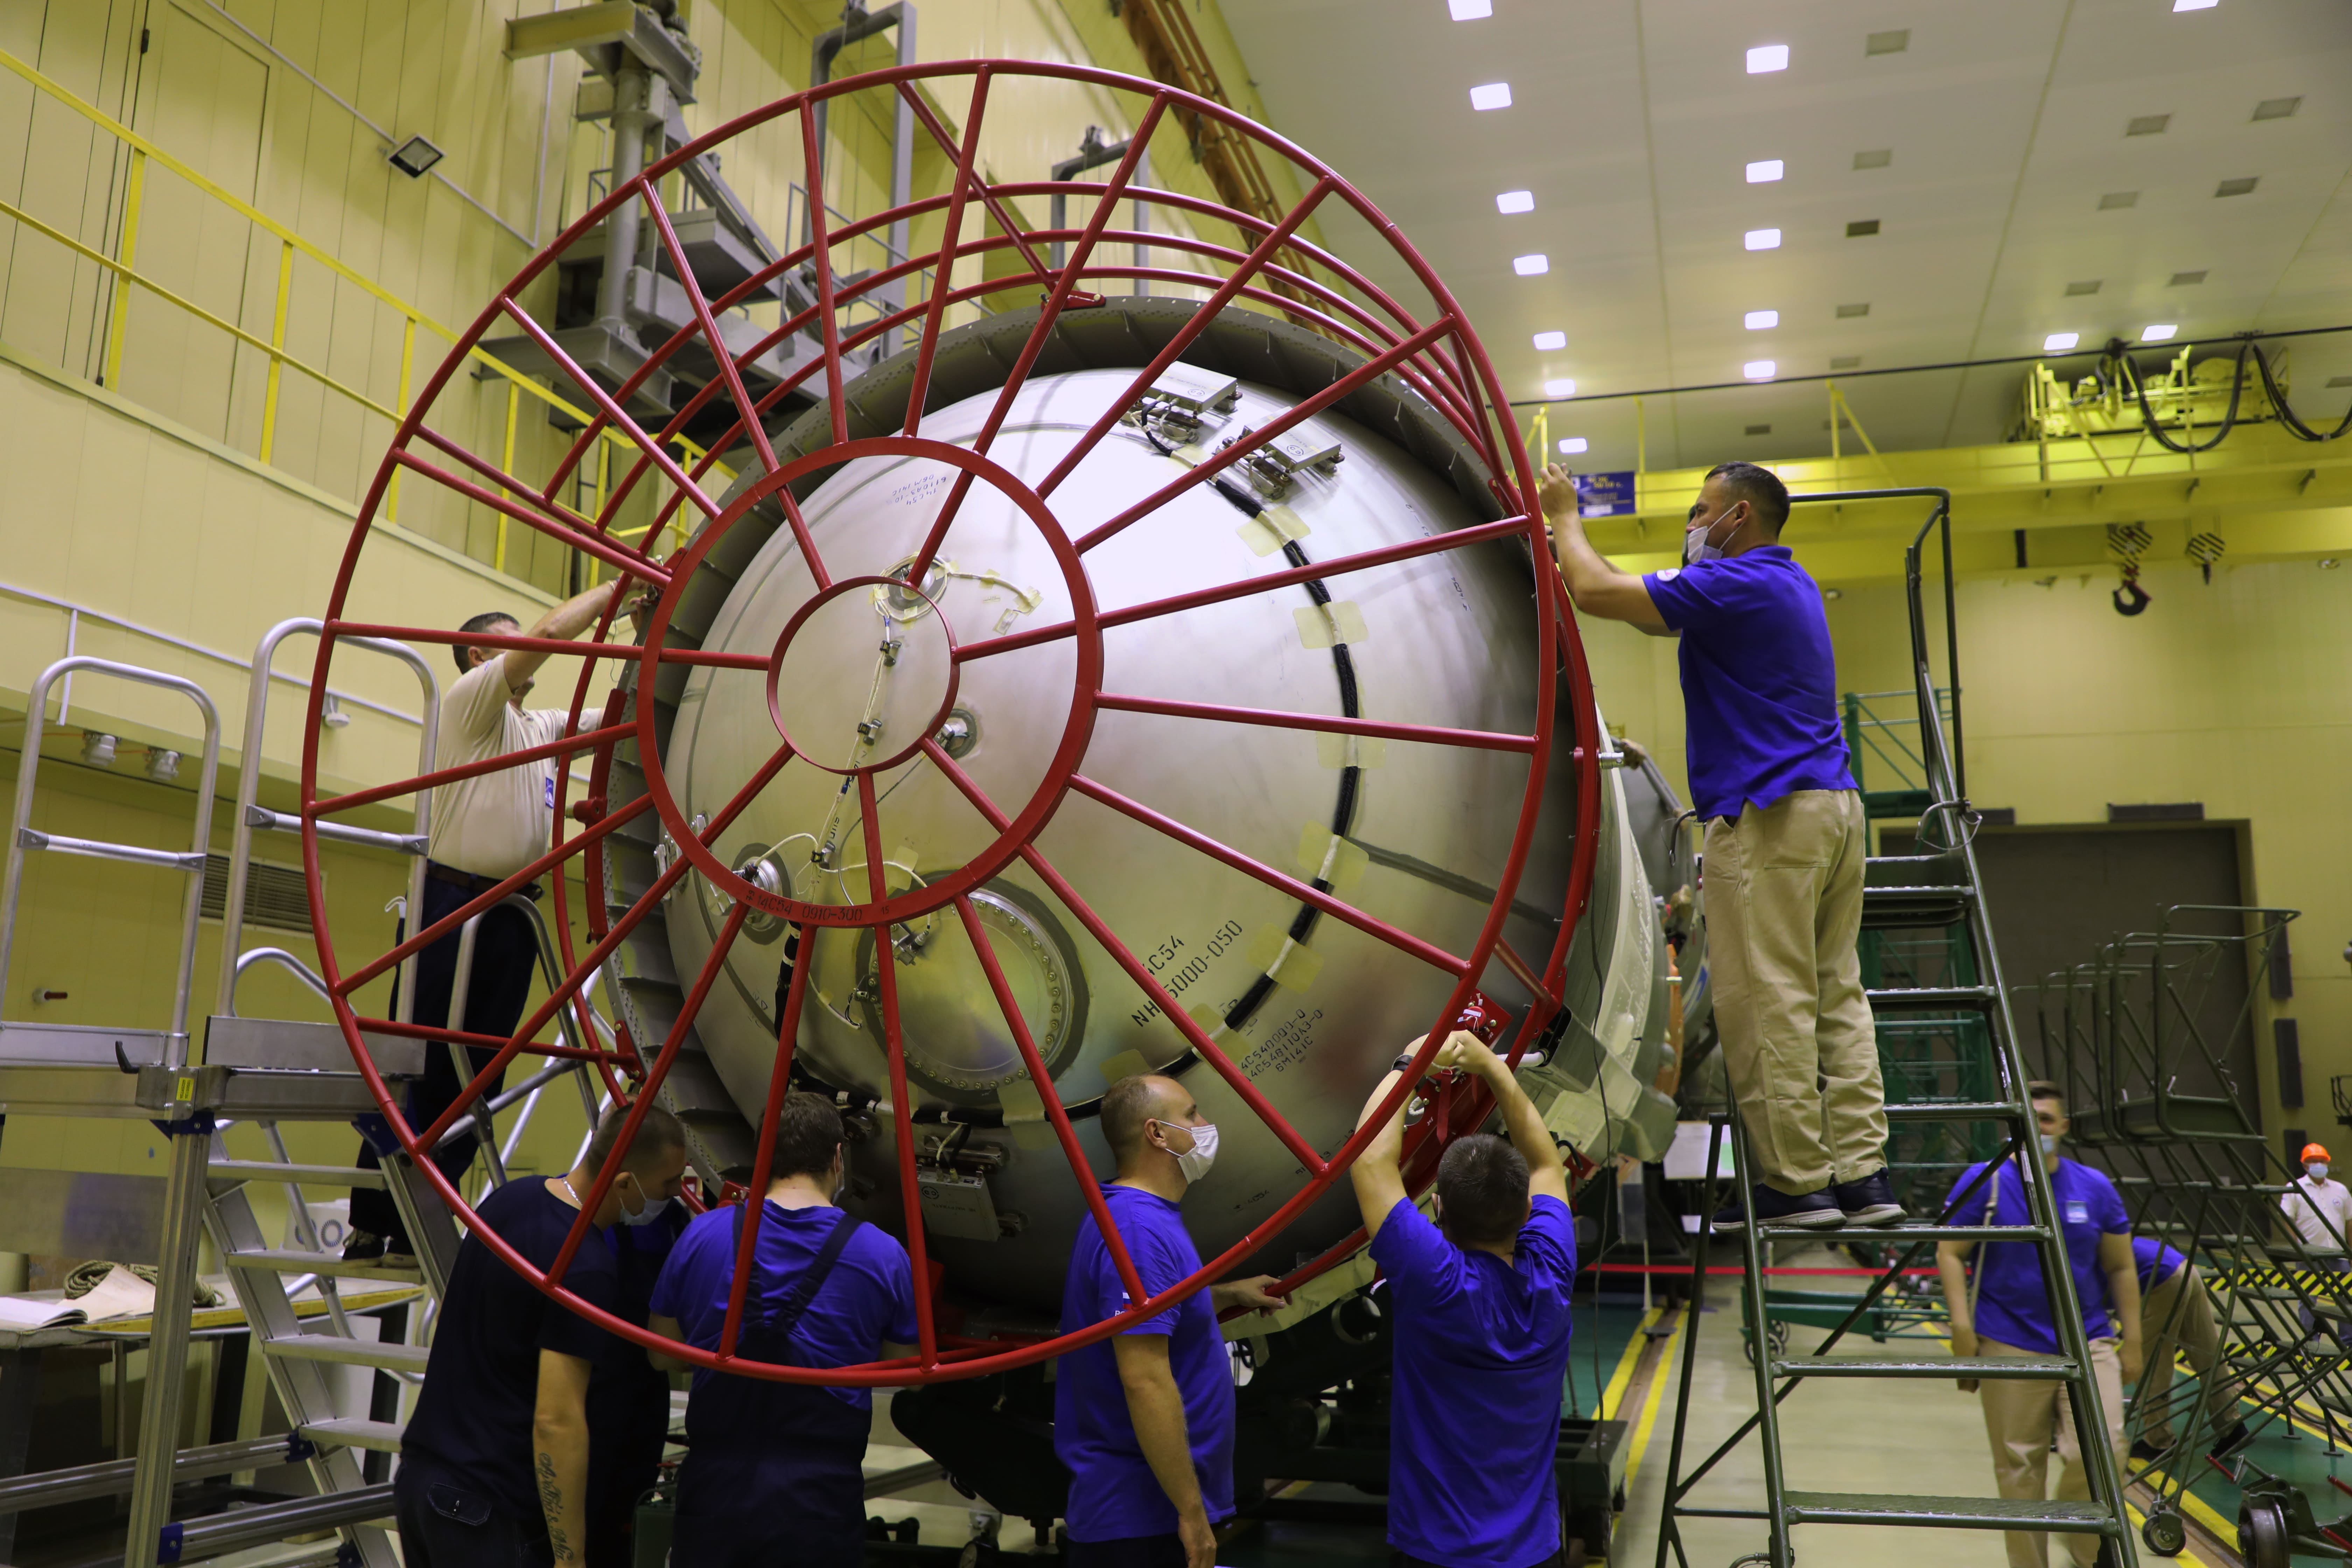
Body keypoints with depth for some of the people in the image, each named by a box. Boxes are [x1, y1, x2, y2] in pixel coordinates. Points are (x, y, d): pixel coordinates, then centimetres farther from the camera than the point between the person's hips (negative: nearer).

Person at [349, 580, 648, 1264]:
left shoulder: (542, 726, 22)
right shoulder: (471, 699, 0)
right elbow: (551, 631, -12)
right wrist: (616, 587, -6)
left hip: (512, 918, 7)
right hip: (453, 902, -7)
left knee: (477, 1076, 5)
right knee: (418, 1067, -6)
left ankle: (415, 1230, 11)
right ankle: (370, 1227, 1)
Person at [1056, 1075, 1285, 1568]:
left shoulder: (1131, 1215, 10)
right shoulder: (1140, 1229, -23)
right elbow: (1145, 1380, -28)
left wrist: (1230, 1294, 29)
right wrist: (1192, 1511, -24)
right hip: (1141, 1514, -10)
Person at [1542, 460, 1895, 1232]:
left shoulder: (1737, 585, -9)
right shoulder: (1790, 584, 21)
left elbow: (1598, 594, -12)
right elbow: (1651, 604, 29)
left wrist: (1566, 516, 6)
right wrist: (1563, 547, 27)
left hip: (1768, 818, -10)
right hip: (1834, 806, 10)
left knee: (1766, 1002, -5)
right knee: (1836, 993, 8)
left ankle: (1795, 1181, -2)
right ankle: (1860, 1174, 9)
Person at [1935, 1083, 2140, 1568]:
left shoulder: (2095, 1187, 5)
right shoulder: (1984, 1182, -2)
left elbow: (2122, 1268, 11)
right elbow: (1950, 1254, -3)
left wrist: (2131, 1341, 7)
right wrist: (1962, 1324, -13)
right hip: (2011, 1347, -1)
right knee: (2019, 1468, 3)